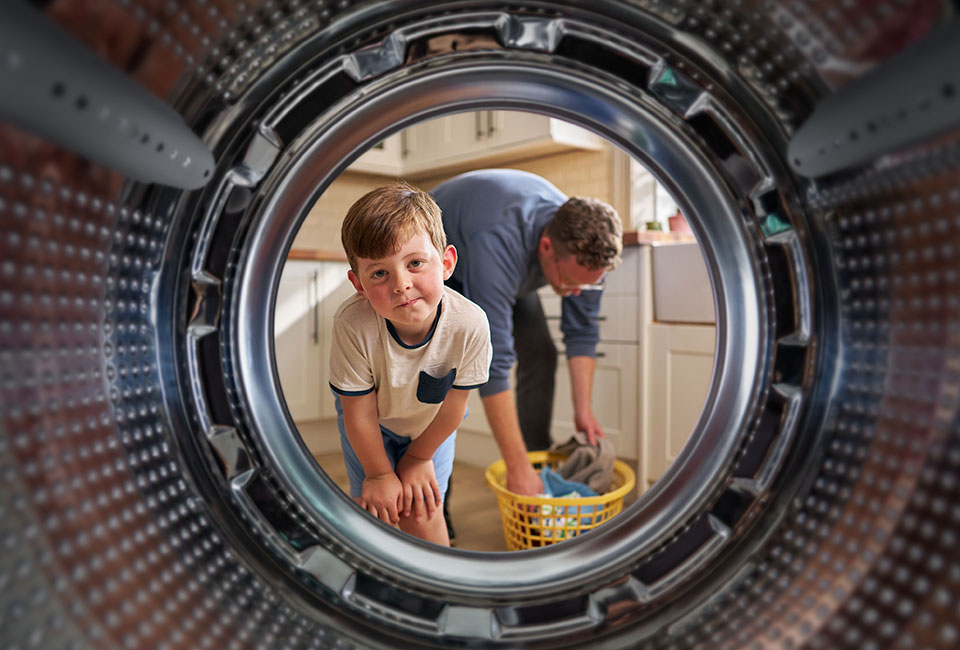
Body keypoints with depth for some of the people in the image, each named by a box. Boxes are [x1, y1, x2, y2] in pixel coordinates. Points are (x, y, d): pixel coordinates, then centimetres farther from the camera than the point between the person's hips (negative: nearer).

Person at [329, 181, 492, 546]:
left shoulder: (469, 324, -36)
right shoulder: (353, 325, -38)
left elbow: (452, 406, -17)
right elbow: (360, 414, -22)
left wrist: (419, 457, -3)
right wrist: (379, 474, -8)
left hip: (430, 425, 1)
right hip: (372, 421, 0)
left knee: (421, 511, 1)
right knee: (376, 508, 4)